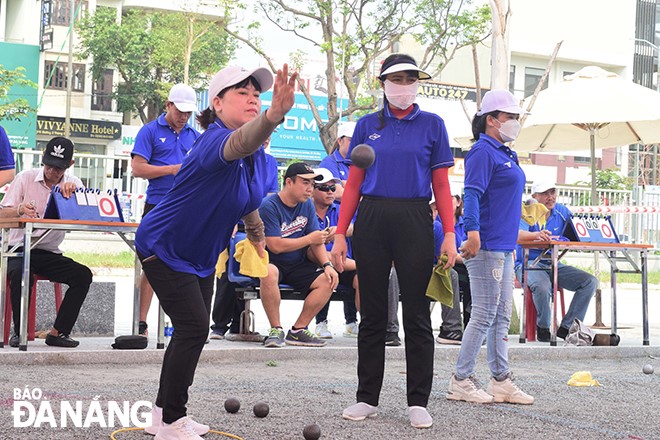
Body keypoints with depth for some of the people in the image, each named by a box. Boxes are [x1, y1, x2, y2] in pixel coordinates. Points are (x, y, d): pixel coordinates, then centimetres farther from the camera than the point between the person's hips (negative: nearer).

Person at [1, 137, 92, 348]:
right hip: (19, 250, -3)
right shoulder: (26, 178, 0)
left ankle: (58, 332, -13)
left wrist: (75, 192, -31)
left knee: (83, 275, -22)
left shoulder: (72, 184, 6)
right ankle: (19, 332, -16)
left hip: (50, 255, 3)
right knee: (20, 274, -35)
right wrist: (20, 210, -28)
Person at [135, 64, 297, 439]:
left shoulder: (256, 155, -5)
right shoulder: (214, 141, -31)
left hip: (201, 254, 9)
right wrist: (274, 116, -77)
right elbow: (241, 142, -58)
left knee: (192, 331, 14)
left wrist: (257, 233, 30)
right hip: (164, 249, -9)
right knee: (193, 328, -15)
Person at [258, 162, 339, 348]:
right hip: (271, 262, -6)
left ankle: (298, 330, -9)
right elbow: (276, 246, -22)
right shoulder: (268, 206, -17)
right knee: (269, 273, -40)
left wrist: (327, 265, -13)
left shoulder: (307, 204, 6)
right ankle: (276, 330, -23)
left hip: (298, 264, 6)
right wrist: (309, 239, -12)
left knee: (327, 280, -17)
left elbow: (317, 240, 5)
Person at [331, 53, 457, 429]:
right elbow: (354, 184, 9)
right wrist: (340, 233, 2)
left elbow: (441, 184, 5)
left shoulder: (432, 124, 7)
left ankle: (418, 402, 7)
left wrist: (450, 234, -5)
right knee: (372, 314, 7)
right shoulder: (367, 125, 10)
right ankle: (368, 398, 15)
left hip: (415, 221, -1)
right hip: (372, 219, 2)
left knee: (417, 314, 1)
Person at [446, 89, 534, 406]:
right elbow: (471, 194, -20)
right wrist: (473, 233, -31)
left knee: (502, 316, 12)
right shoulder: (483, 151, -10)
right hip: (486, 247, -10)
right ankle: (460, 382, 2)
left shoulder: (504, 154, 18)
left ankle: (500, 381, 18)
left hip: (503, 246, 10)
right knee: (485, 315, -6)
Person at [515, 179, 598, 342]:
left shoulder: (562, 211, 7)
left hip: (554, 265, 6)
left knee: (590, 281, -12)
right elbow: (518, 234, -29)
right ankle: (543, 328, -12)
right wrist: (536, 235, -51)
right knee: (542, 286, -38)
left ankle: (566, 327, -8)